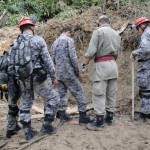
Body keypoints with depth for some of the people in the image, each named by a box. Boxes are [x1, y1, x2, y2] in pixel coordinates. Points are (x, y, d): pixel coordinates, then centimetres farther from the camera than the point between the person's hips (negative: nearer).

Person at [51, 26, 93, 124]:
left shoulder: (55, 42, 15)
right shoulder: (69, 40, -7)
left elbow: (53, 58, 15)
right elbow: (73, 57, -14)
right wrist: (77, 71, -7)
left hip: (59, 73, 7)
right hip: (68, 72, -7)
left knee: (61, 94, 13)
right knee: (79, 93, -1)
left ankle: (62, 115, 16)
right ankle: (83, 116, -1)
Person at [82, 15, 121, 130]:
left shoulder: (98, 31, -5)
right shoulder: (116, 34, 15)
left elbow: (91, 51, -13)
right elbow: (117, 53, 14)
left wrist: (84, 64, -5)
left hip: (102, 65, -7)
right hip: (113, 64, 7)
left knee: (99, 94, -4)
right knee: (111, 94, 12)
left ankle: (99, 122, -3)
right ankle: (110, 118, 21)